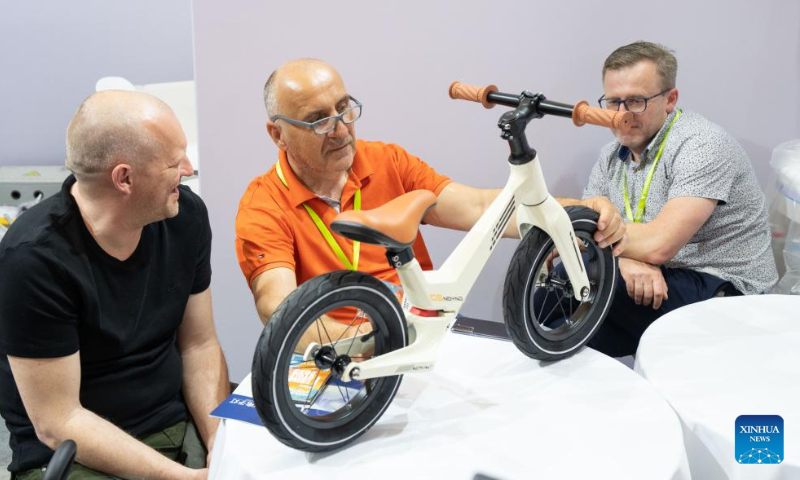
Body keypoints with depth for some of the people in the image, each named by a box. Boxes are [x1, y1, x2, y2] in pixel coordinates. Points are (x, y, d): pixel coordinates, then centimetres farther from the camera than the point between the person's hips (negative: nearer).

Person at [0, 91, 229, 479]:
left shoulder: (185, 215, -4)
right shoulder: (35, 258, -20)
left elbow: (199, 344, 3)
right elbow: (57, 423, -17)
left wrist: (221, 444, -11)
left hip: (181, 424, 5)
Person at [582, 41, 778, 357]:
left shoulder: (701, 145, -17)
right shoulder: (612, 156, 8)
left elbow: (657, 245, -27)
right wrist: (624, 260, -23)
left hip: (725, 292, -7)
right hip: (659, 279, 7)